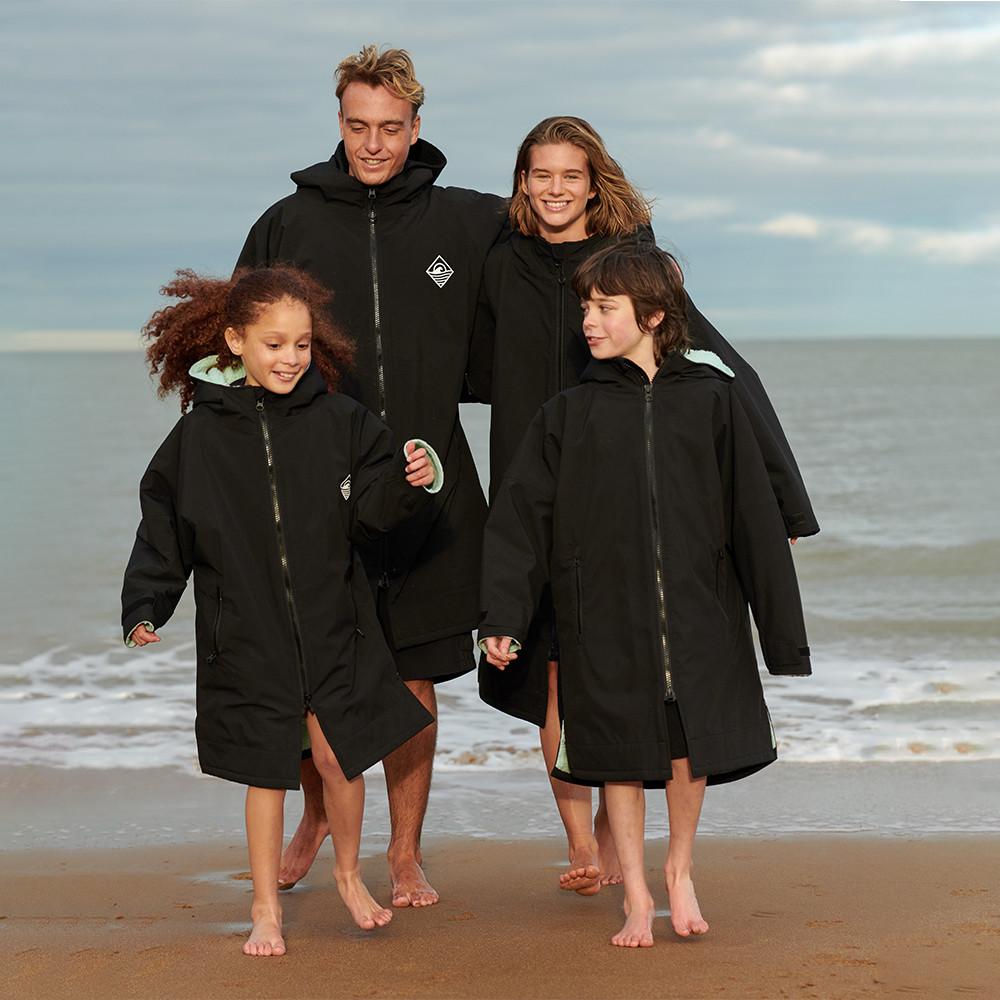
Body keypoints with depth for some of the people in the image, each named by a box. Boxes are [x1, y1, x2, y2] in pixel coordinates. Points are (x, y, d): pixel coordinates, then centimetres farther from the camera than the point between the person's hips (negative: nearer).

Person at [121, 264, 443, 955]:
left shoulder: (339, 421, -2)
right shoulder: (201, 434, -1)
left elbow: (369, 511, -1)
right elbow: (165, 531, 4)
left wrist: (412, 482, -19)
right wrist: (145, 607, -2)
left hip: (333, 625, 0)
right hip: (246, 635, 0)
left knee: (339, 755, 3)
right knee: (265, 770, 7)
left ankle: (349, 874, 30)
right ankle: (266, 909, 22)